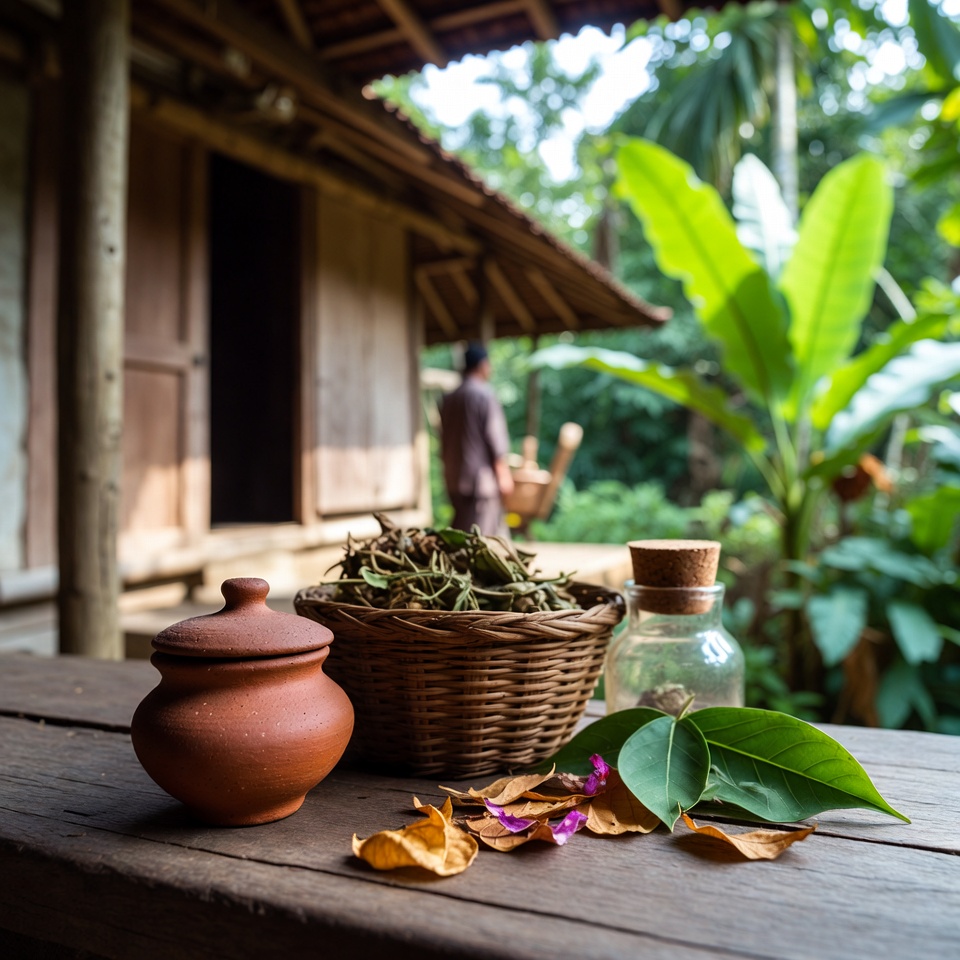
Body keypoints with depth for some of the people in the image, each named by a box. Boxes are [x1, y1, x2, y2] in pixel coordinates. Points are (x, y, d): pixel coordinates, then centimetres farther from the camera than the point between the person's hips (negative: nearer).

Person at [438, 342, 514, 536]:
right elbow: (495, 439, -12)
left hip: (454, 478, 7)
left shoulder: (448, 399, 11)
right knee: (482, 535, -3)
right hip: (482, 478, -7)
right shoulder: (485, 395, -10)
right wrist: (504, 473, -7)